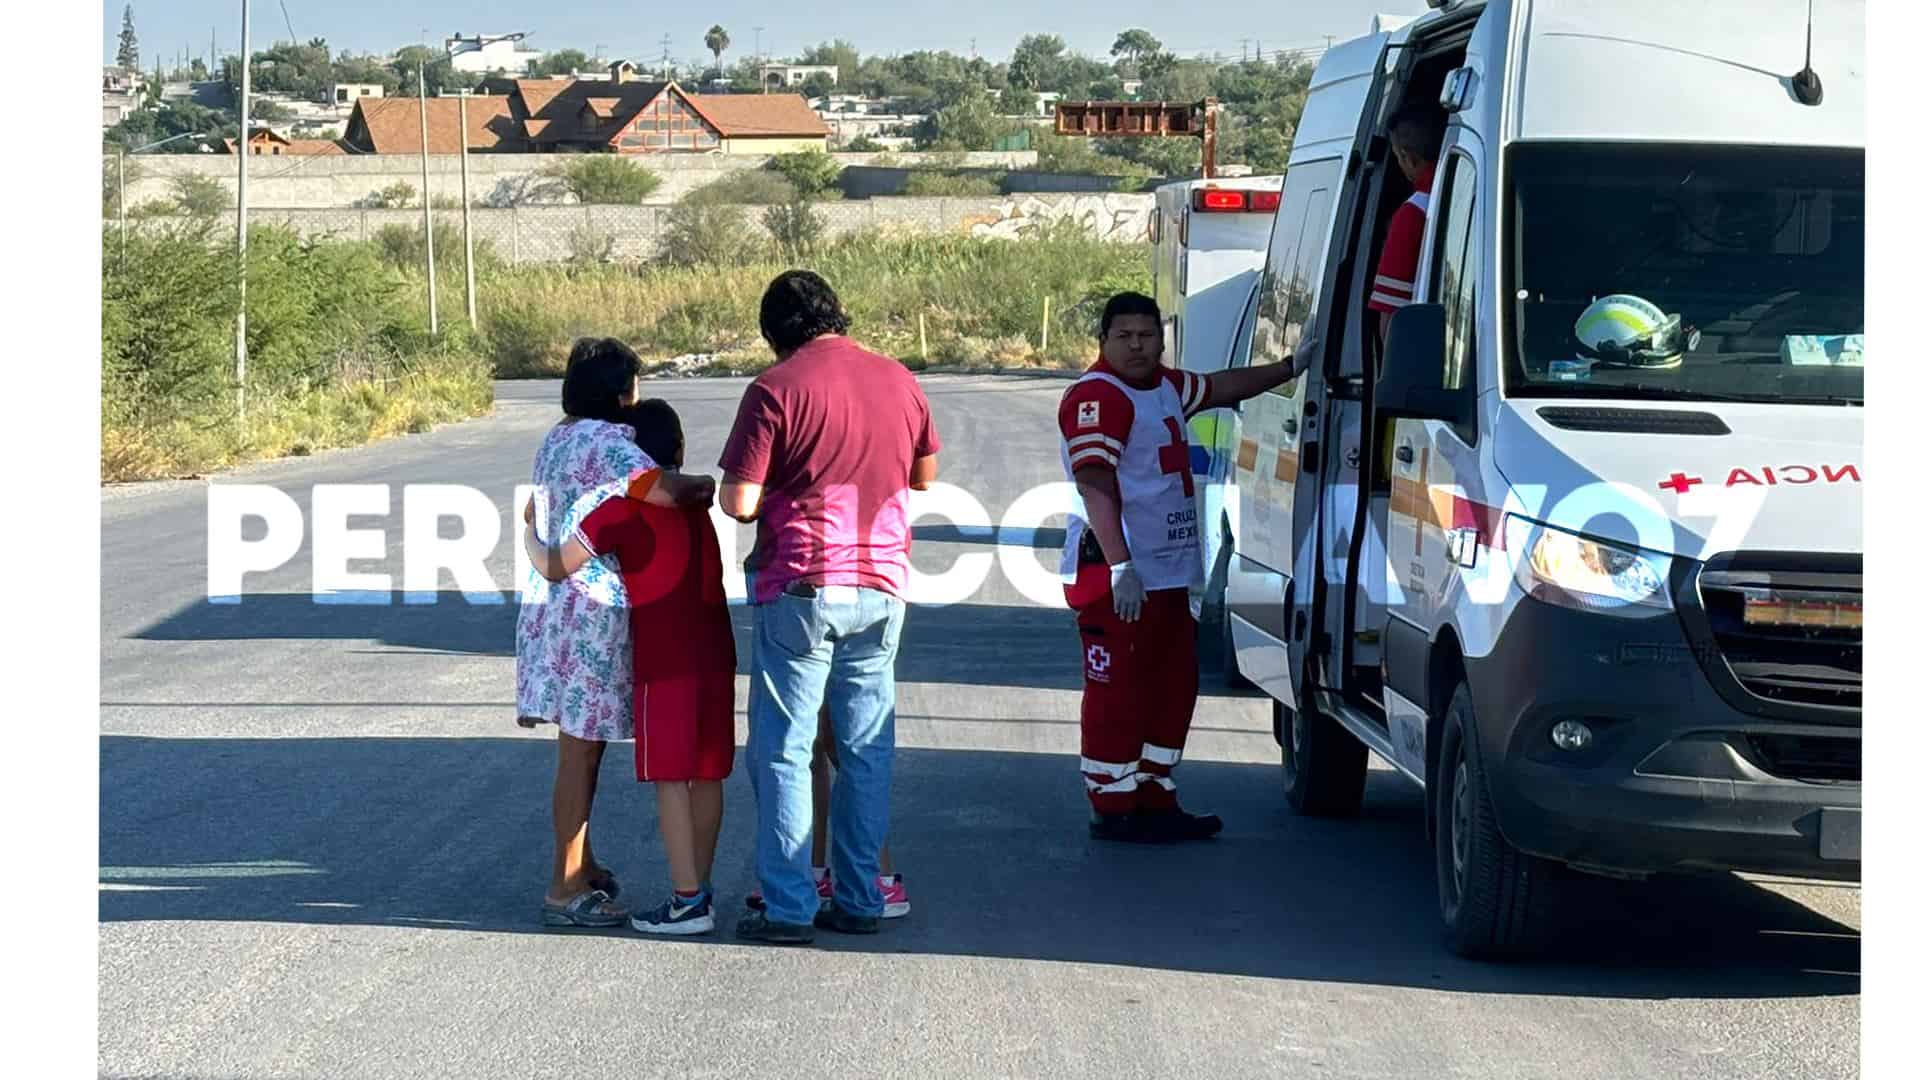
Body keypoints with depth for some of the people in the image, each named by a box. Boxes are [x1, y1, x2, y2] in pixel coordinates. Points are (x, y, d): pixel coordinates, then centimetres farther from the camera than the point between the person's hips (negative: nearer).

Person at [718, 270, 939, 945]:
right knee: (868, 748, 12)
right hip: (881, 584, 5)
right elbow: (925, 473, 21)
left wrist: (780, 484, 8)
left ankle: (788, 907, 1)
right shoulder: (898, 381, 6)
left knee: (783, 750, 2)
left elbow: (738, 502, -13)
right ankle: (860, 900, 14)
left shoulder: (777, 388, -10)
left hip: (801, 587, -5)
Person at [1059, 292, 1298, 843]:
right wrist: (1120, 567, -28)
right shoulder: (1097, 397, -14)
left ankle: (1154, 798, 23)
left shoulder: (1166, 386, 16)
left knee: (1174, 684, 14)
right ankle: (1114, 809, -1)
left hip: (1166, 575, 10)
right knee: (1118, 693, -6)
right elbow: (1096, 486, -22)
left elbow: (1223, 387, 35)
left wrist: (1291, 367, 35)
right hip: (1117, 578, -10)